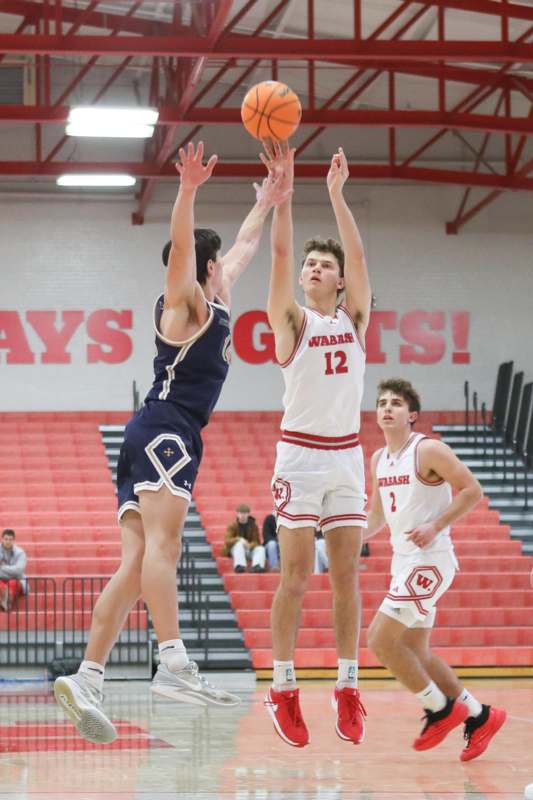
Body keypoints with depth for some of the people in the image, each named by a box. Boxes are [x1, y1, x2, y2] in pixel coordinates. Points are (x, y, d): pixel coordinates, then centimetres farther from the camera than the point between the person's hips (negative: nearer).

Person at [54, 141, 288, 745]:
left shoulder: (214, 304, 26)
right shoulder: (186, 304, 3)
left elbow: (242, 249, 43)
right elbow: (181, 245, -17)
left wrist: (264, 205, 51)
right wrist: (188, 189, -30)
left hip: (150, 441, 9)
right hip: (166, 430, -9)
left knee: (137, 565, -3)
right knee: (161, 543, -24)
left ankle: (86, 679, -13)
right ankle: (174, 665, -39)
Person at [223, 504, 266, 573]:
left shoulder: (253, 525, 3)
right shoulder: (232, 525, 0)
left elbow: (256, 542, -4)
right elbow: (227, 541, -11)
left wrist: (250, 545, -27)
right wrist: (240, 539, -29)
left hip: (250, 549, 2)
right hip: (235, 550, -2)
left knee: (261, 549, -28)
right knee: (239, 544, -35)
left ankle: (256, 566, -58)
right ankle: (240, 565, -57)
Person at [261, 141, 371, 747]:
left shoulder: (354, 318, 9)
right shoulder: (290, 319, 2)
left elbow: (357, 254, -3)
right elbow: (279, 253, -11)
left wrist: (336, 194, -8)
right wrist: (283, 189, -19)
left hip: (347, 457, 3)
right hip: (300, 455, -3)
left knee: (346, 573, 2)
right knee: (296, 575, -5)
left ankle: (347, 688, 4)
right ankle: (283, 690, -1)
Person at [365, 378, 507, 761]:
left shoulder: (429, 450, -12)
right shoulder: (379, 460, 12)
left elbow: (472, 490, -13)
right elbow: (377, 517, 21)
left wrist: (435, 527, -21)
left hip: (429, 560, -9)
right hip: (404, 561, 9)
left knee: (380, 640, -13)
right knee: (416, 652, 10)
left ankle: (442, 709, 0)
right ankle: (479, 715, 21)